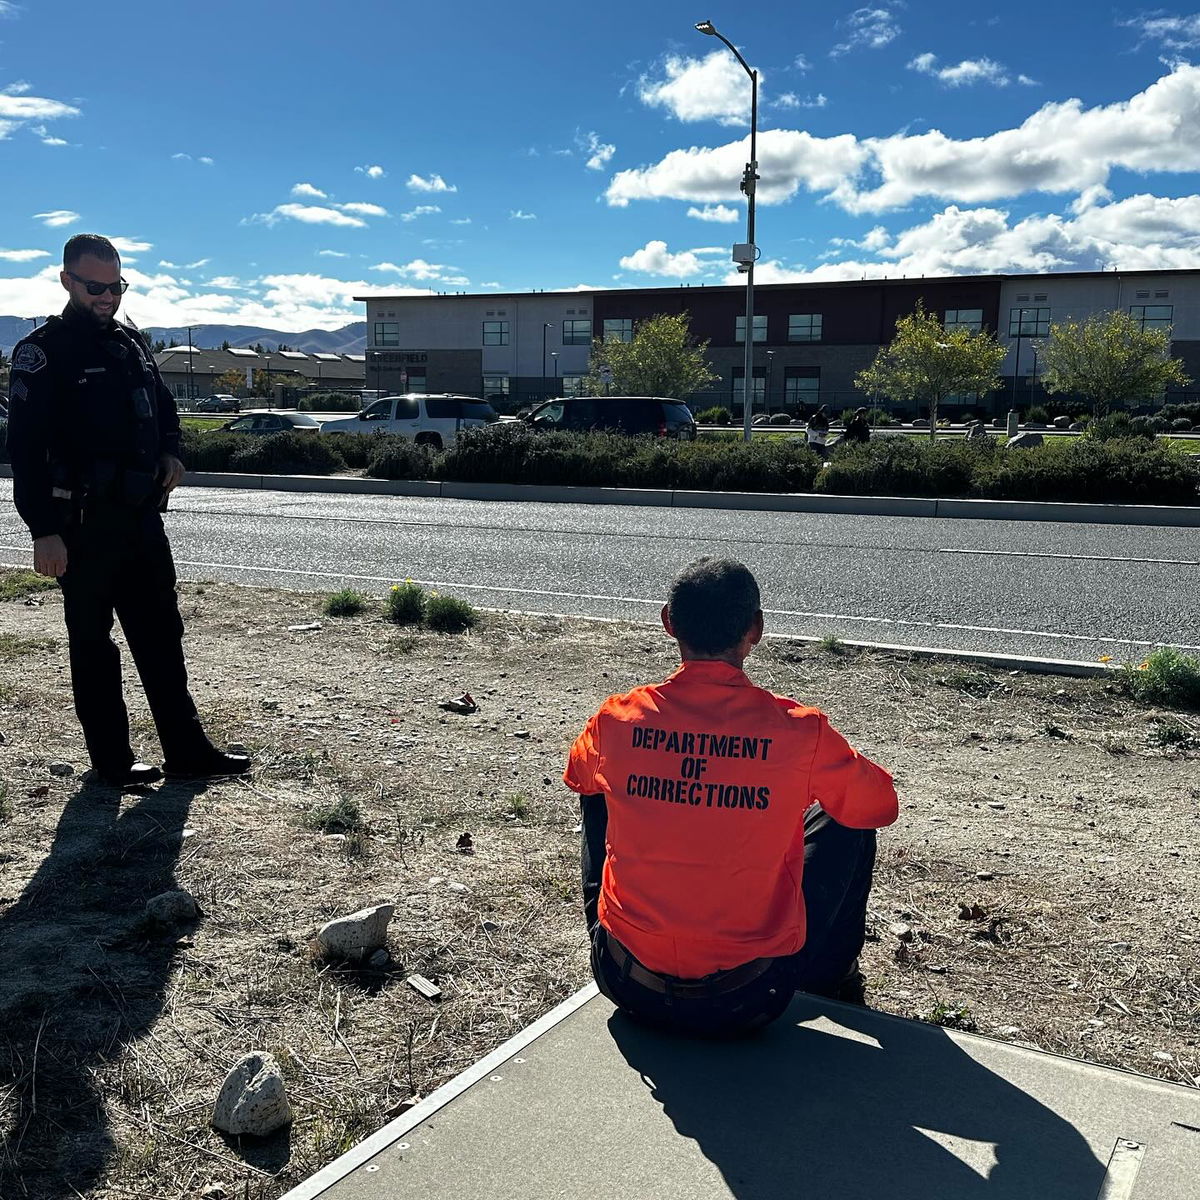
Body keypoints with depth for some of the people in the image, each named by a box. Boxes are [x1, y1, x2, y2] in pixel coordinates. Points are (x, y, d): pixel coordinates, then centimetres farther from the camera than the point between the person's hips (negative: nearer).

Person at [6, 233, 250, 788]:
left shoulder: (131, 341, 13)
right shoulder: (44, 350, -8)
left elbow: (162, 406, 27)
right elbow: (27, 446, -13)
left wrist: (171, 452, 5)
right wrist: (44, 530, -20)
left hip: (142, 516, 7)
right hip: (84, 526, -7)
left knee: (161, 636, 10)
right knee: (93, 643, 5)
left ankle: (187, 751, 17)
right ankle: (112, 760, 15)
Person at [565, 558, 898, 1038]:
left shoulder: (618, 719, -10)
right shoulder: (799, 731, -15)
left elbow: (580, 779, 14)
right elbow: (879, 806, 4)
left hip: (631, 988, 2)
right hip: (748, 1002, -1)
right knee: (845, 822, 18)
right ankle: (832, 979, 39)